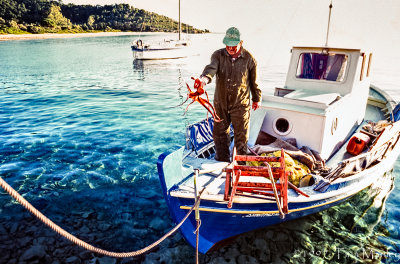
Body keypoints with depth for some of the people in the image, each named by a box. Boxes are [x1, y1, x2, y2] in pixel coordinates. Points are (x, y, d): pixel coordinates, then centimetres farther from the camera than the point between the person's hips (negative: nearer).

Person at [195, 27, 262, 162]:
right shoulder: (218, 55, -4)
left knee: (241, 135, 6)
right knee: (219, 133, 12)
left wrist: (257, 98, 15)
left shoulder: (249, 58, -5)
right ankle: (222, 161, 31)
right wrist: (203, 79, -46)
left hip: (240, 104, -2)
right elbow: (211, 68, -24)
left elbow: (254, 81, 6)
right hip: (220, 102, 2)